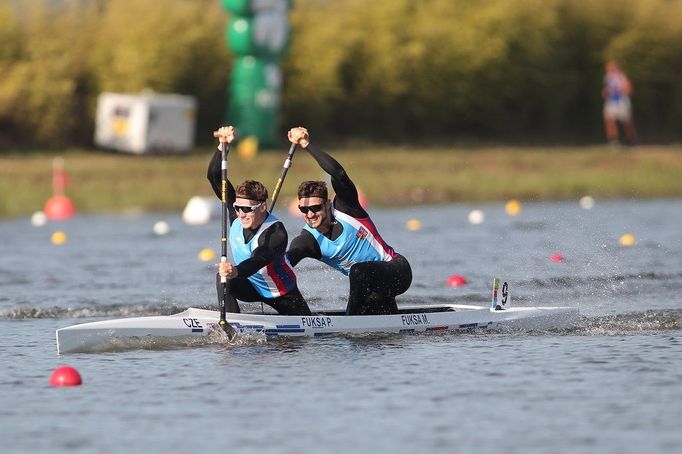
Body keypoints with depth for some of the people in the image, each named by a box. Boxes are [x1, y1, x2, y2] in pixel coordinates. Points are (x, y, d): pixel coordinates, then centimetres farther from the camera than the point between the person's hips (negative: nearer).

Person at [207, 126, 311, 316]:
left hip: (283, 294, -3)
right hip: (252, 286, 3)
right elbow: (214, 176, -17)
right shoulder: (237, 216, -17)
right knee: (223, 280, -28)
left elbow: (259, 259, -54)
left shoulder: (276, 233, -35)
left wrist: (236, 271, -75)